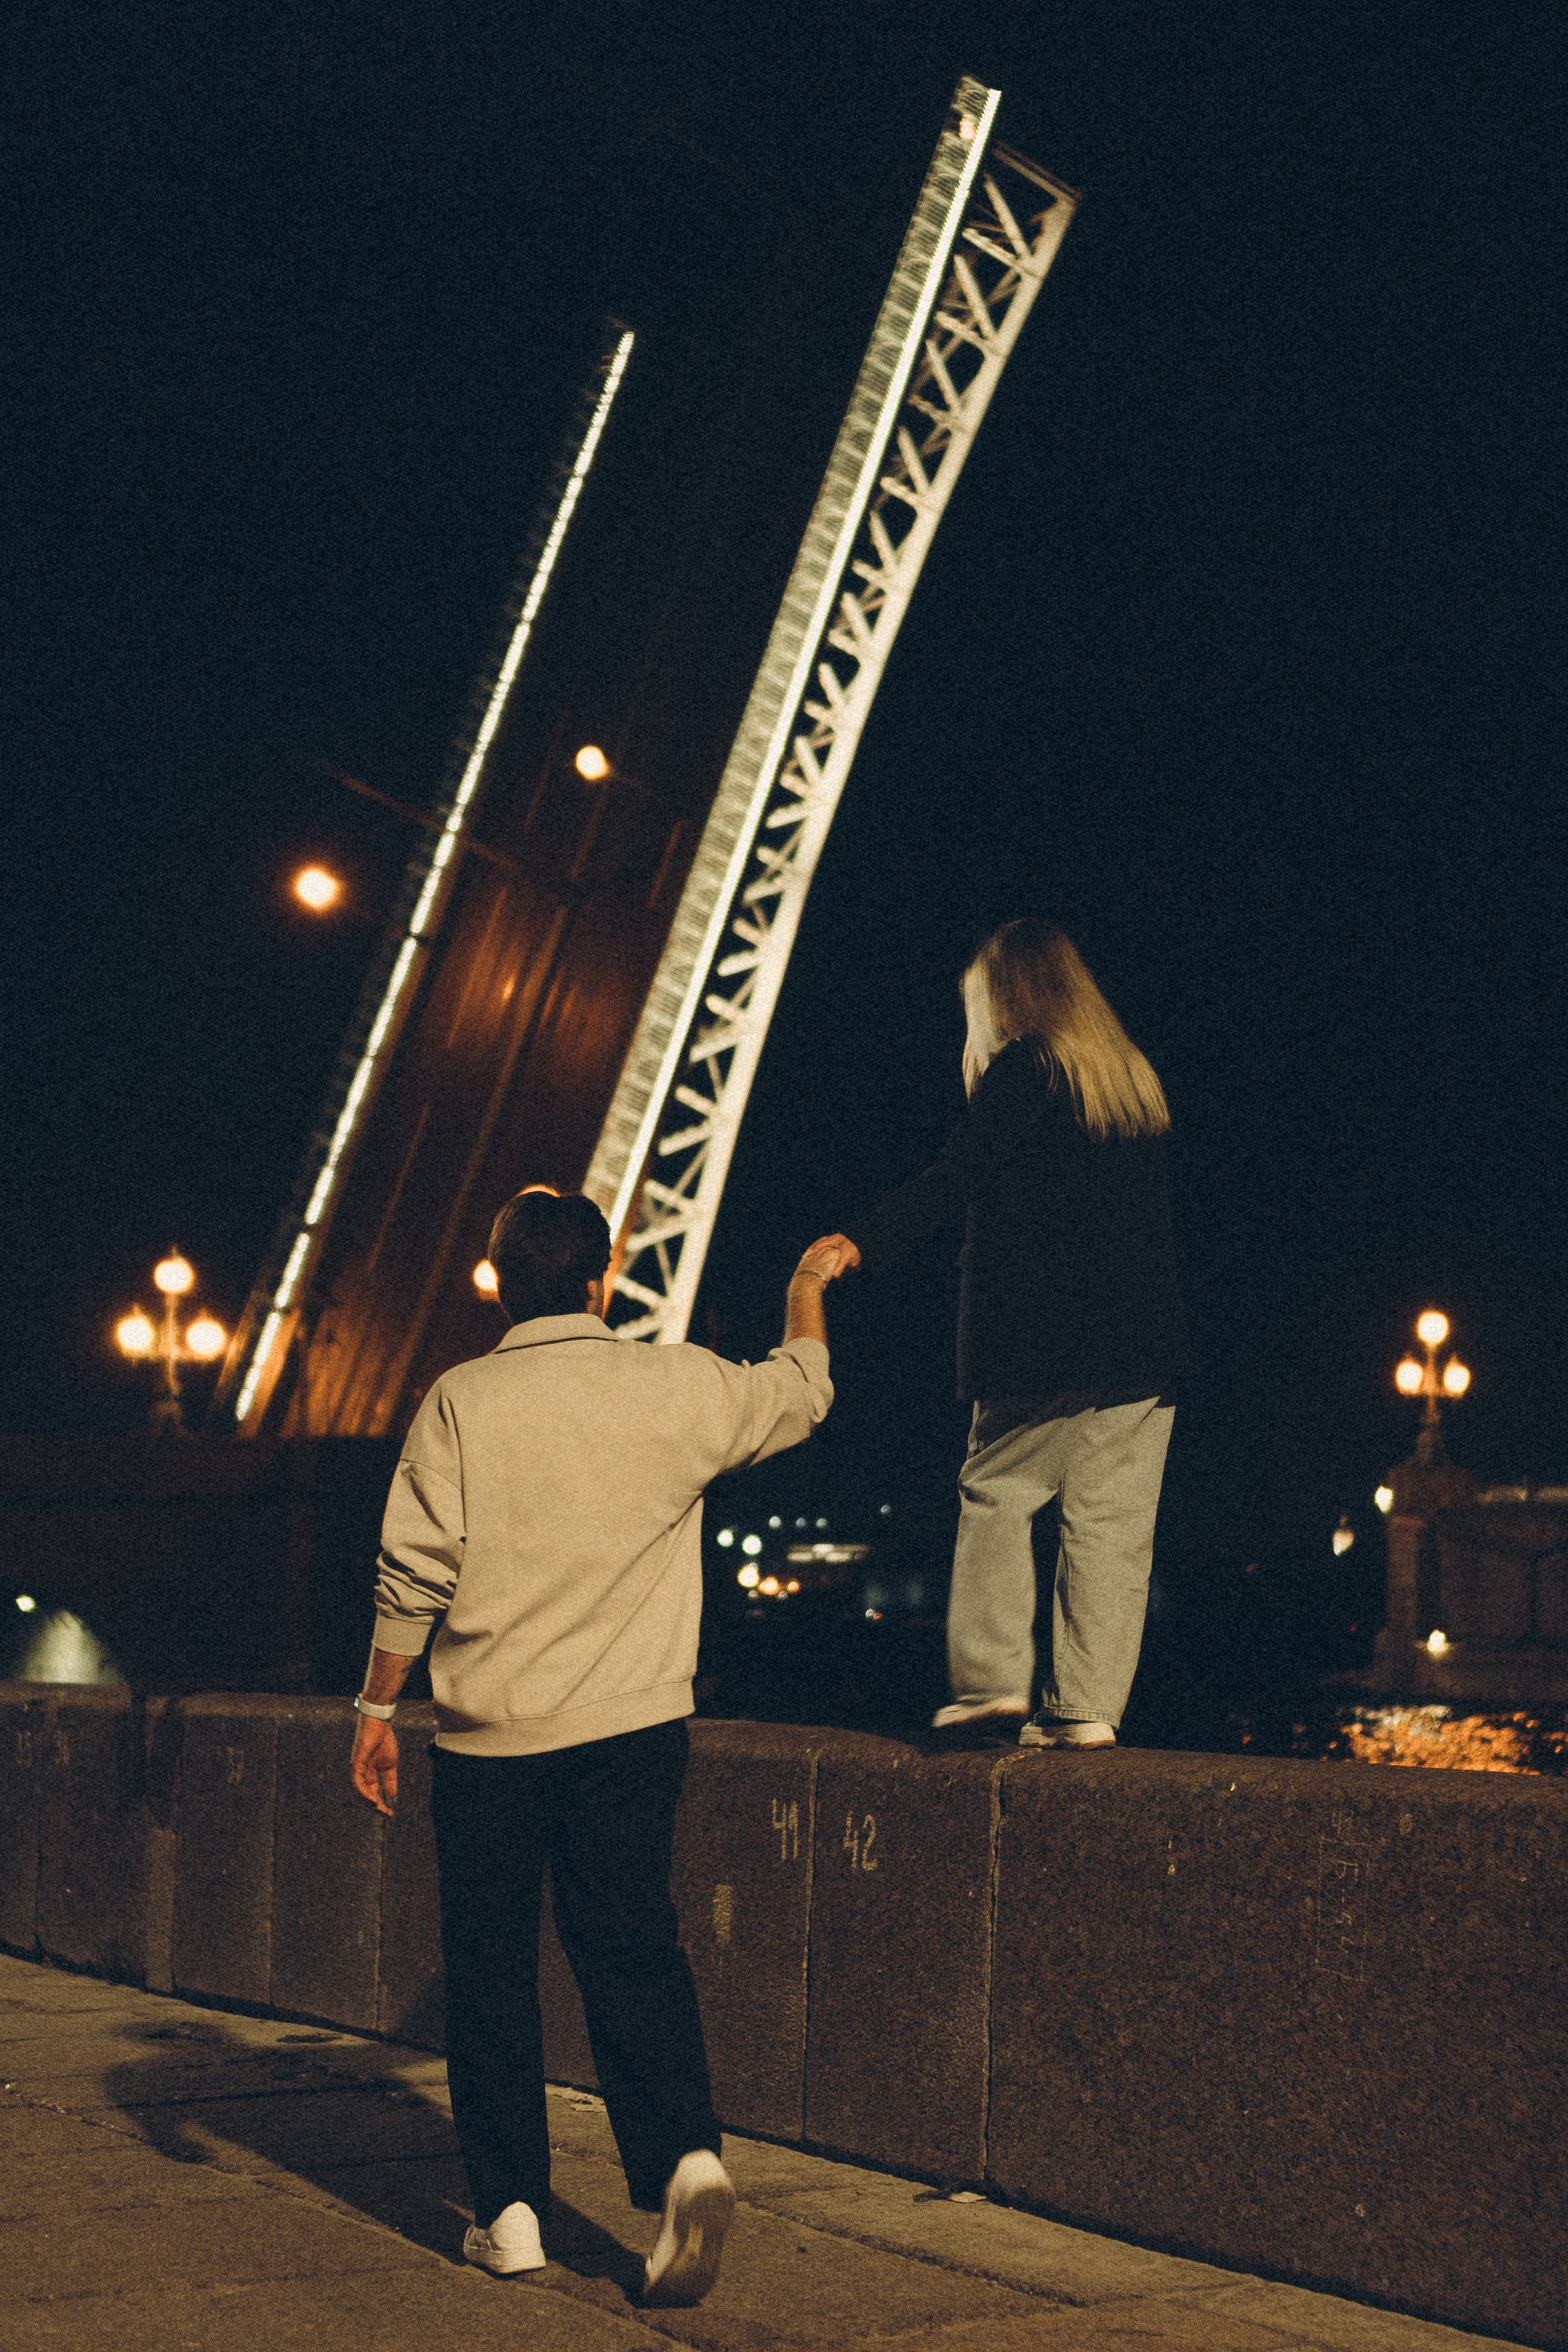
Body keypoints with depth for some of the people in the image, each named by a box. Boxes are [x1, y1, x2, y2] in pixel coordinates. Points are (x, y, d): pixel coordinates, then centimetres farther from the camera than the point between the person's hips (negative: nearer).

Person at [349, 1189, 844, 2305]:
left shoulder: (460, 1403, -5)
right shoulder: (680, 1388, -1)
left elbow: (413, 1575, -5)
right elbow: (802, 1392, 19)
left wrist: (377, 1708, 5)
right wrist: (808, 1288, 36)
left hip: (490, 1733, -1)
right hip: (634, 1727, 1)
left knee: (492, 1965, 11)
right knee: (634, 1949, 7)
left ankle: (511, 2207, 14)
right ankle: (687, 2159, -12)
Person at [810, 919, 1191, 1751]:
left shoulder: (1022, 1070, -4)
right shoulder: (1134, 1079, 17)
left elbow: (957, 1177, -16)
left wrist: (865, 1244, -21)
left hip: (1043, 1338, -5)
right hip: (1142, 1343, 6)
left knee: (995, 1495, 7)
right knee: (1111, 1523, 3)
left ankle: (992, 1681, 0)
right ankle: (1087, 1705, 1)